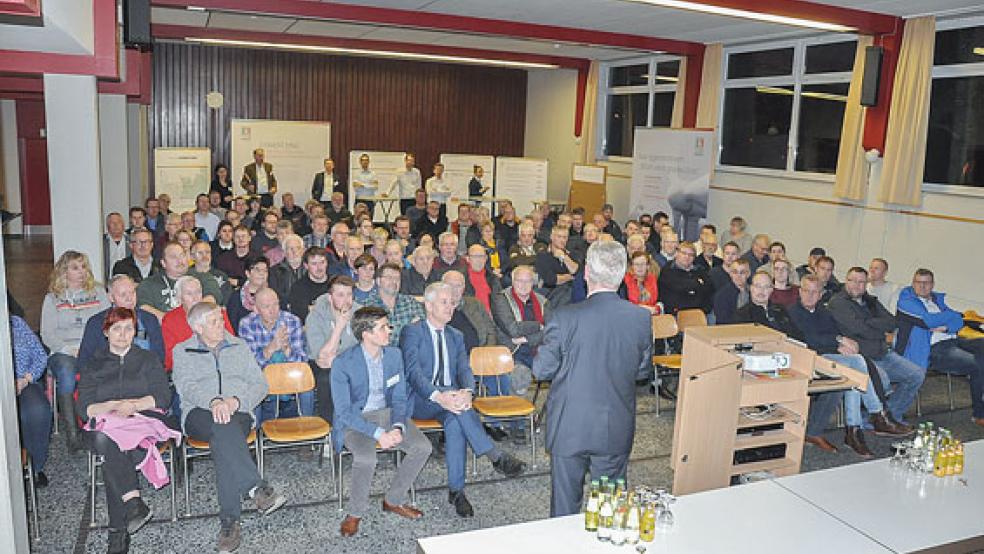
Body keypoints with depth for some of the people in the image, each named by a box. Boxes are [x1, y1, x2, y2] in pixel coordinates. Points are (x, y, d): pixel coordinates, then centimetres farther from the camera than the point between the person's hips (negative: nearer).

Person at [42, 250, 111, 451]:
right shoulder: (52, 298, 16)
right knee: (66, 373, -34)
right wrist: (69, 349, -8)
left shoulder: (98, 292, 18)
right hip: (64, 353, 0)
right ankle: (71, 433, -31)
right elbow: (47, 335, 8)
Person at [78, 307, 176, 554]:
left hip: (143, 422, -1)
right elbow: (85, 408, 7)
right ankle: (134, 503, -40)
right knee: (107, 440, -37)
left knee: (112, 461, -33)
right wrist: (113, 406, -12)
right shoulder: (93, 366, 21)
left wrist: (135, 404, -13)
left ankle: (119, 530, -30)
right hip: (105, 426, 1)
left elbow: (163, 397, 5)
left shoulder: (149, 360, 19)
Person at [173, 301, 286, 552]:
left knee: (223, 438, -35)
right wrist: (214, 401, -25)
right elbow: (186, 386, -4)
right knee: (224, 426, -38)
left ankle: (229, 521, -37)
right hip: (199, 415, -1)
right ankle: (257, 489, -48)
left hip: (239, 413, 1)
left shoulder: (240, 347, 20)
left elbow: (260, 384, 10)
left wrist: (236, 401, -11)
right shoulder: (182, 351, 15)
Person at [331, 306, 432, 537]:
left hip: (386, 413, 5)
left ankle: (393, 500, 6)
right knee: (366, 458, -33)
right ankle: (356, 512, -5)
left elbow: (399, 399, 4)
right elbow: (343, 412, -18)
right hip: (353, 419, -5)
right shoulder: (342, 363, -17)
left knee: (423, 447, -15)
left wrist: (397, 428, -17)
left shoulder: (394, 355, -2)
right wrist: (378, 433, -28)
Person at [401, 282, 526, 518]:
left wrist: (466, 392, -21)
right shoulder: (412, 332, -2)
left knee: (454, 422, -30)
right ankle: (497, 457, -32)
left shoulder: (456, 336, 17)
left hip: (450, 396, 4)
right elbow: (412, 371, -15)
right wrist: (438, 396, -32)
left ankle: (456, 490, -24)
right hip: (420, 400, -3)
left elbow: (464, 369, 4)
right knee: (456, 411, -33)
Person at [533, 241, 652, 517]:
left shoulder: (564, 318, -21)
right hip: (617, 431, 3)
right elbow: (644, 365, 4)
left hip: (569, 428, -2)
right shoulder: (642, 318, -11)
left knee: (565, 504, 15)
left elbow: (541, 370, -11)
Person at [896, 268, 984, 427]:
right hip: (932, 350, -7)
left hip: (952, 340, 7)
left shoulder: (938, 298, 24)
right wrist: (954, 314, 5)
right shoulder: (906, 301, 1)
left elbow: (959, 322, 15)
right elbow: (929, 320, -12)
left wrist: (946, 328, -7)